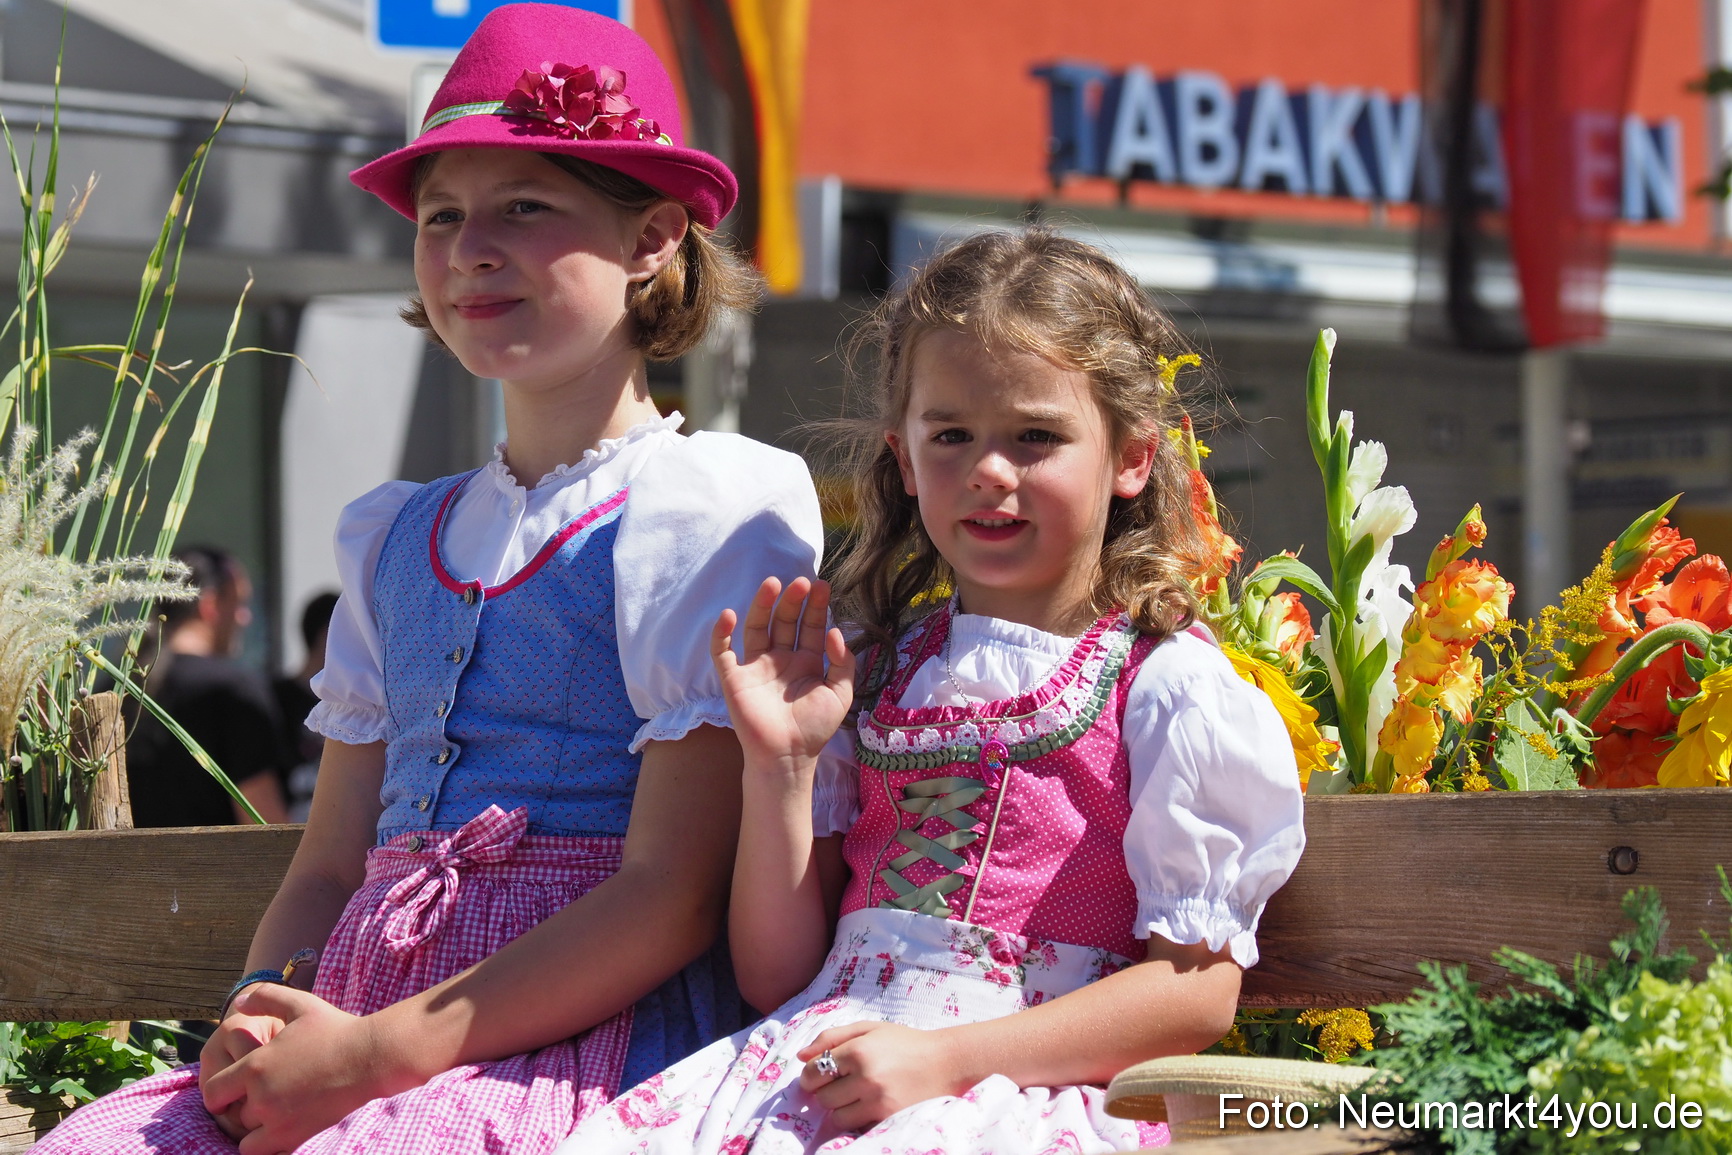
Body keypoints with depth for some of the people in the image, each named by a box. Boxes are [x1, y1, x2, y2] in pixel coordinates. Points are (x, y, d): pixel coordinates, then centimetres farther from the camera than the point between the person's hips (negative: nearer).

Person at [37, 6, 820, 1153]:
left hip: (594, 1046, -6)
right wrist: (259, 1017, -3)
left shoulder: (710, 510, -2)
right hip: (360, 1022, 6)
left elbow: (673, 896, -9)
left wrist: (373, 1056, -15)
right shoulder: (395, 537, 21)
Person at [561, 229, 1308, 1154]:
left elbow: (1196, 990, -5)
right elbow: (776, 979, 16)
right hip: (825, 1057, 5)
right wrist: (778, 765, 2)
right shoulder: (866, 670, 18)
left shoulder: (1170, 687, 3)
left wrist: (943, 1058, -14)